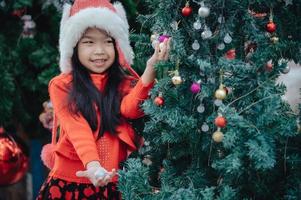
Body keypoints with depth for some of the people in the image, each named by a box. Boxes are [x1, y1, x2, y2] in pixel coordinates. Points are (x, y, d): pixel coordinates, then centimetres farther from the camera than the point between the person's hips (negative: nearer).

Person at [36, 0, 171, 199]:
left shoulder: (125, 81, 3)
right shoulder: (61, 85, -2)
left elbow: (130, 108, -19)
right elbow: (77, 129, -16)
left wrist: (150, 70, -35)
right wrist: (93, 165, -34)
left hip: (115, 183, 2)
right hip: (70, 182, -1)